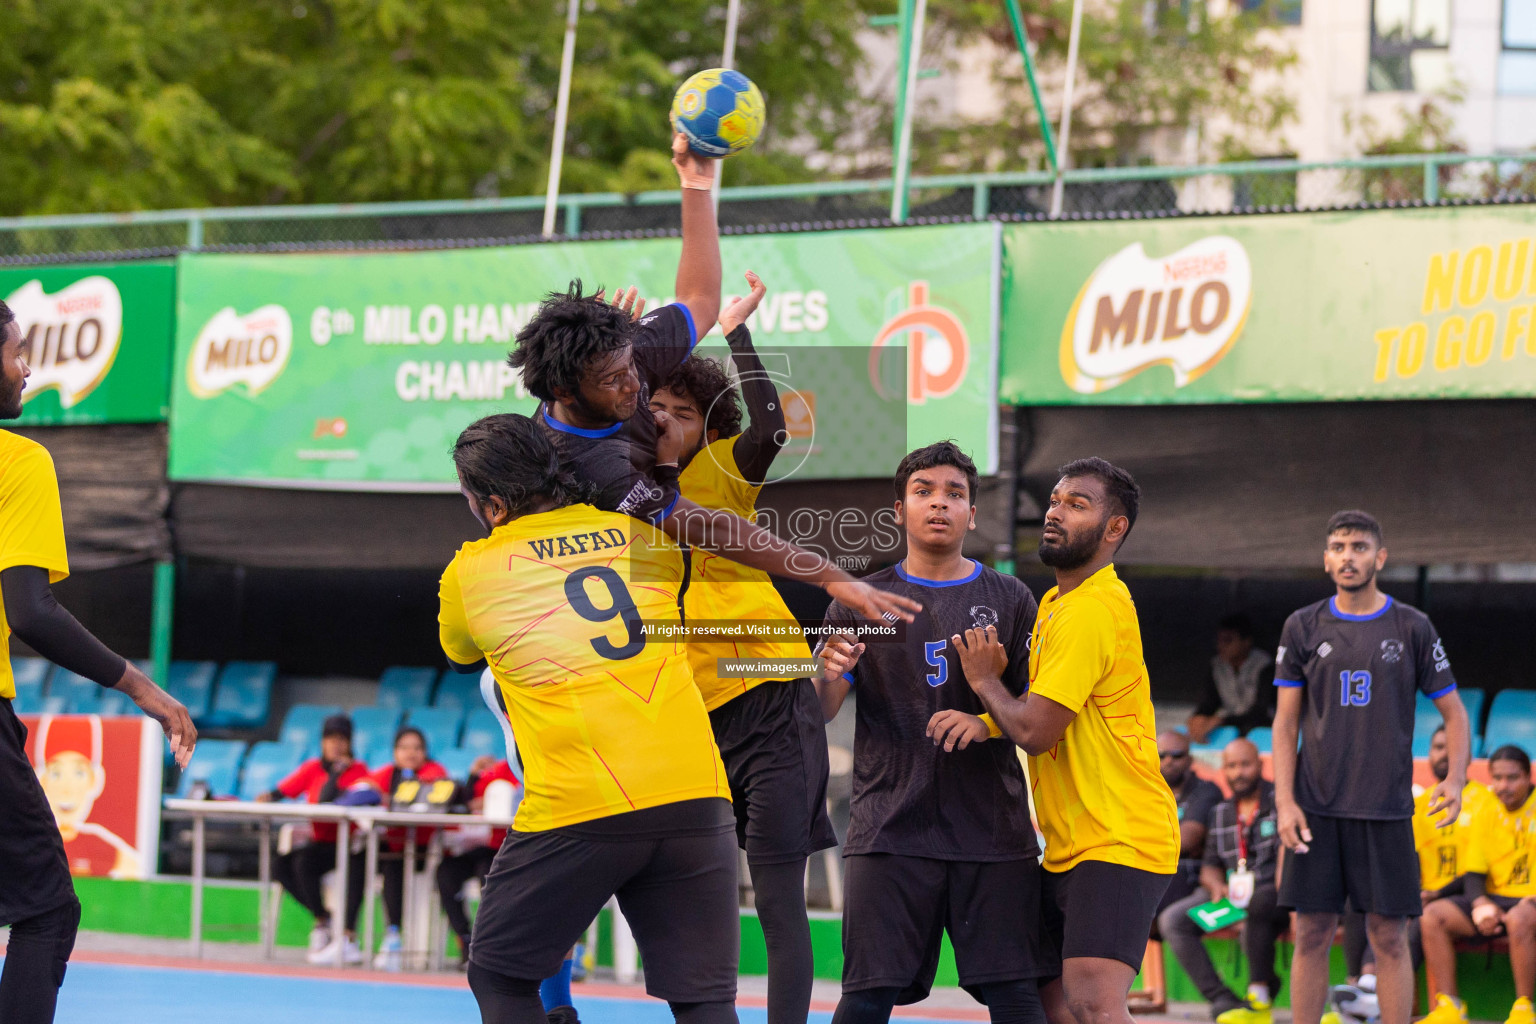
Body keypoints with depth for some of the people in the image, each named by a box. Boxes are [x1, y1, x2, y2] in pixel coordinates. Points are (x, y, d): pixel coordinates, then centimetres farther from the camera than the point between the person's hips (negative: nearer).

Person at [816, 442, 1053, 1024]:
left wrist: (987, 724, -12)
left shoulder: (1009, 600, 10)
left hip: (993, 828, 1)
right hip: (891, 829, -1)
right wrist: (829, 675, -20)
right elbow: (821, 712, 4)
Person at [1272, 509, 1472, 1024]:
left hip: (1386, 809, -1)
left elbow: (1454, 713, 6)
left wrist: (1455, 779, -11)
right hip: (1317, 811, 1)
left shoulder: (1411, 628, 3)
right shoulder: (1303, 628, 5)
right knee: (1312, 935, 2)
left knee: (1389, 938, 0)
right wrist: (1284, 802, -5)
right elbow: (1285, 723, 6)